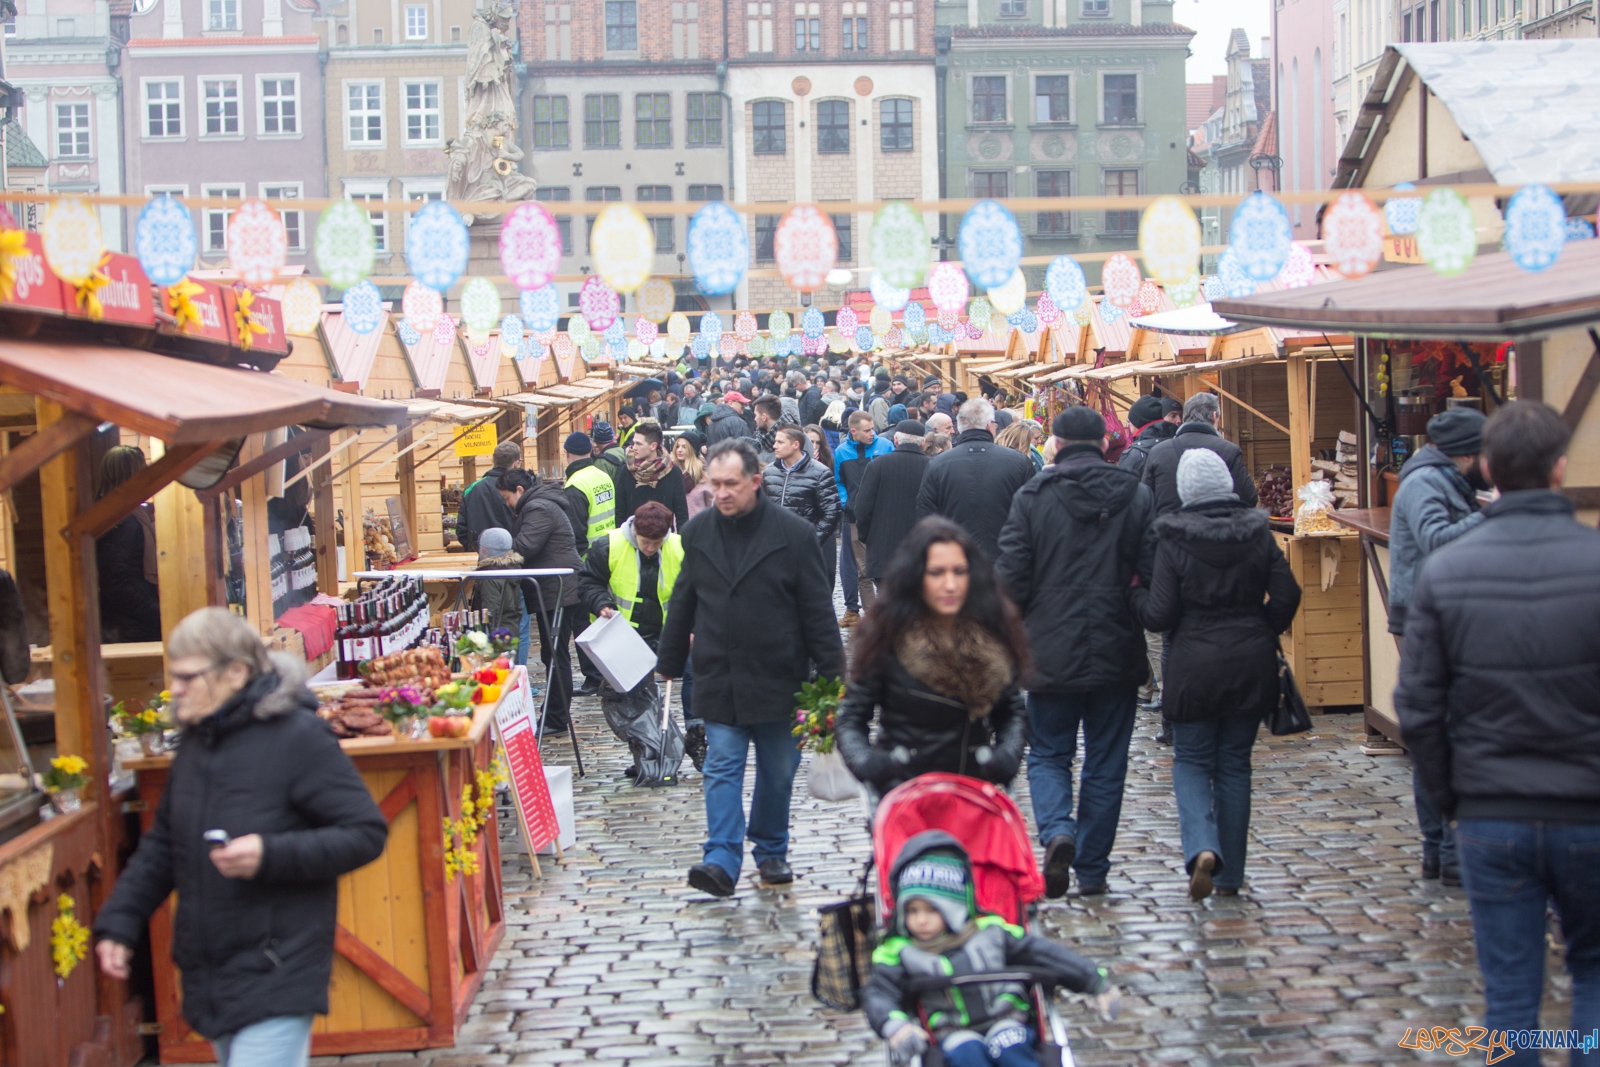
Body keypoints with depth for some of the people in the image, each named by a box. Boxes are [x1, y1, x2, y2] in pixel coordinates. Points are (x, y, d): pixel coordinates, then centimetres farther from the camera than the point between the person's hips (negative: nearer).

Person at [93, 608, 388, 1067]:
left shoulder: (297, 737, -13)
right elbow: (162, 844, 19)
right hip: (209, 978, 8)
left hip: (275, 981, -8)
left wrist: (272, 855, -25)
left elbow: (367, 833, -14)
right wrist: (118, 922, 9)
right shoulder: (196, 742, 9)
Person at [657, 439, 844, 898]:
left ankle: (771, 852, 27)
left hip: (778, 678, -1)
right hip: (718, 679, 2)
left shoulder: (793, 533, -6)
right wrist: (670, 664, 17)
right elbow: (682, 605, 14)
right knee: (722, 768, -6)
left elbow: (817, 609, -3)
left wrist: (831, 672, -5)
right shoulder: (698, 532, 4)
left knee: (778, 771, 10)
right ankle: (722, 861, -11)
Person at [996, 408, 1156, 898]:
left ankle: (1057, 831, -13)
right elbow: (1156, 573, -4)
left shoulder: (1032, 496, -5)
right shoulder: (1137, 495, -1)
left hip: (1051, 651, -1)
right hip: (1116, 653, 1)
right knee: (1105, 764, 11)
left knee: (1048, 755, 13)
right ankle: (1092, 870, 14)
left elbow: (1011, 577, -6)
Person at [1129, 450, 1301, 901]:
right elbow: (1286, 595, -3)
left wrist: (1135, 592, 9)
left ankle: (1202, 848, -16)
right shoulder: (1258, 533, -1)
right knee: (1235, 764, 12)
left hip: (1196, 665, -3)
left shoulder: (1175, 541, -10)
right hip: (1251, 664, 3)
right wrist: (1263, 632, 13)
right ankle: (1230, 874, 15)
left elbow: (1159, 615, -10)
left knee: (1192, 760, 10)